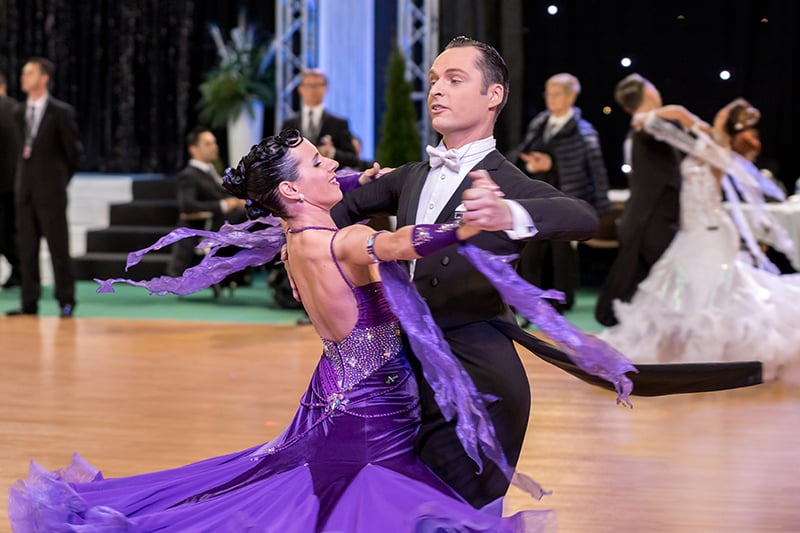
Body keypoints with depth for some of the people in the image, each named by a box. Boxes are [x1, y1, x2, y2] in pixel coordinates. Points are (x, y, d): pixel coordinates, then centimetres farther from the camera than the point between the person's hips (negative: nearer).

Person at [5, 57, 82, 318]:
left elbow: (73, 150, -1)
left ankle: (65, 302, 4)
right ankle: (29, 303, 10)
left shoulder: (61, 112, -6)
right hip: (26, 189, 6)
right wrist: (25, 177, 12)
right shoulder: (20, 113, 11)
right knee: (27, 250, 6)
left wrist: (61, 179, 6)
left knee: (58, 248, -3)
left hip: (50, 190, -6)